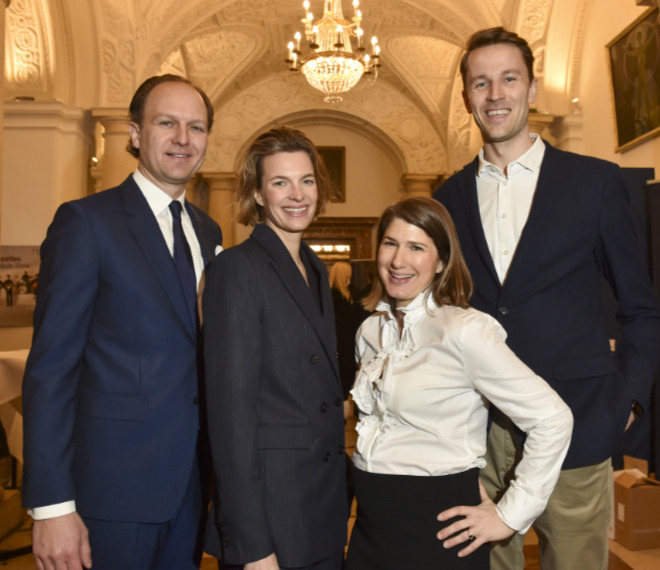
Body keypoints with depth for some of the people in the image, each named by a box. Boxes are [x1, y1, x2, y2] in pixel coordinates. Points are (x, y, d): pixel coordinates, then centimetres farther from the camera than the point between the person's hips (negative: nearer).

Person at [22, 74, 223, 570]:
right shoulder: (86, 221, -10)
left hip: (193, 483, 6)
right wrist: (52, 505, -15)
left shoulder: (208, 231, 9)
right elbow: (51, 367, -13)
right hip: (113, 486, -6)